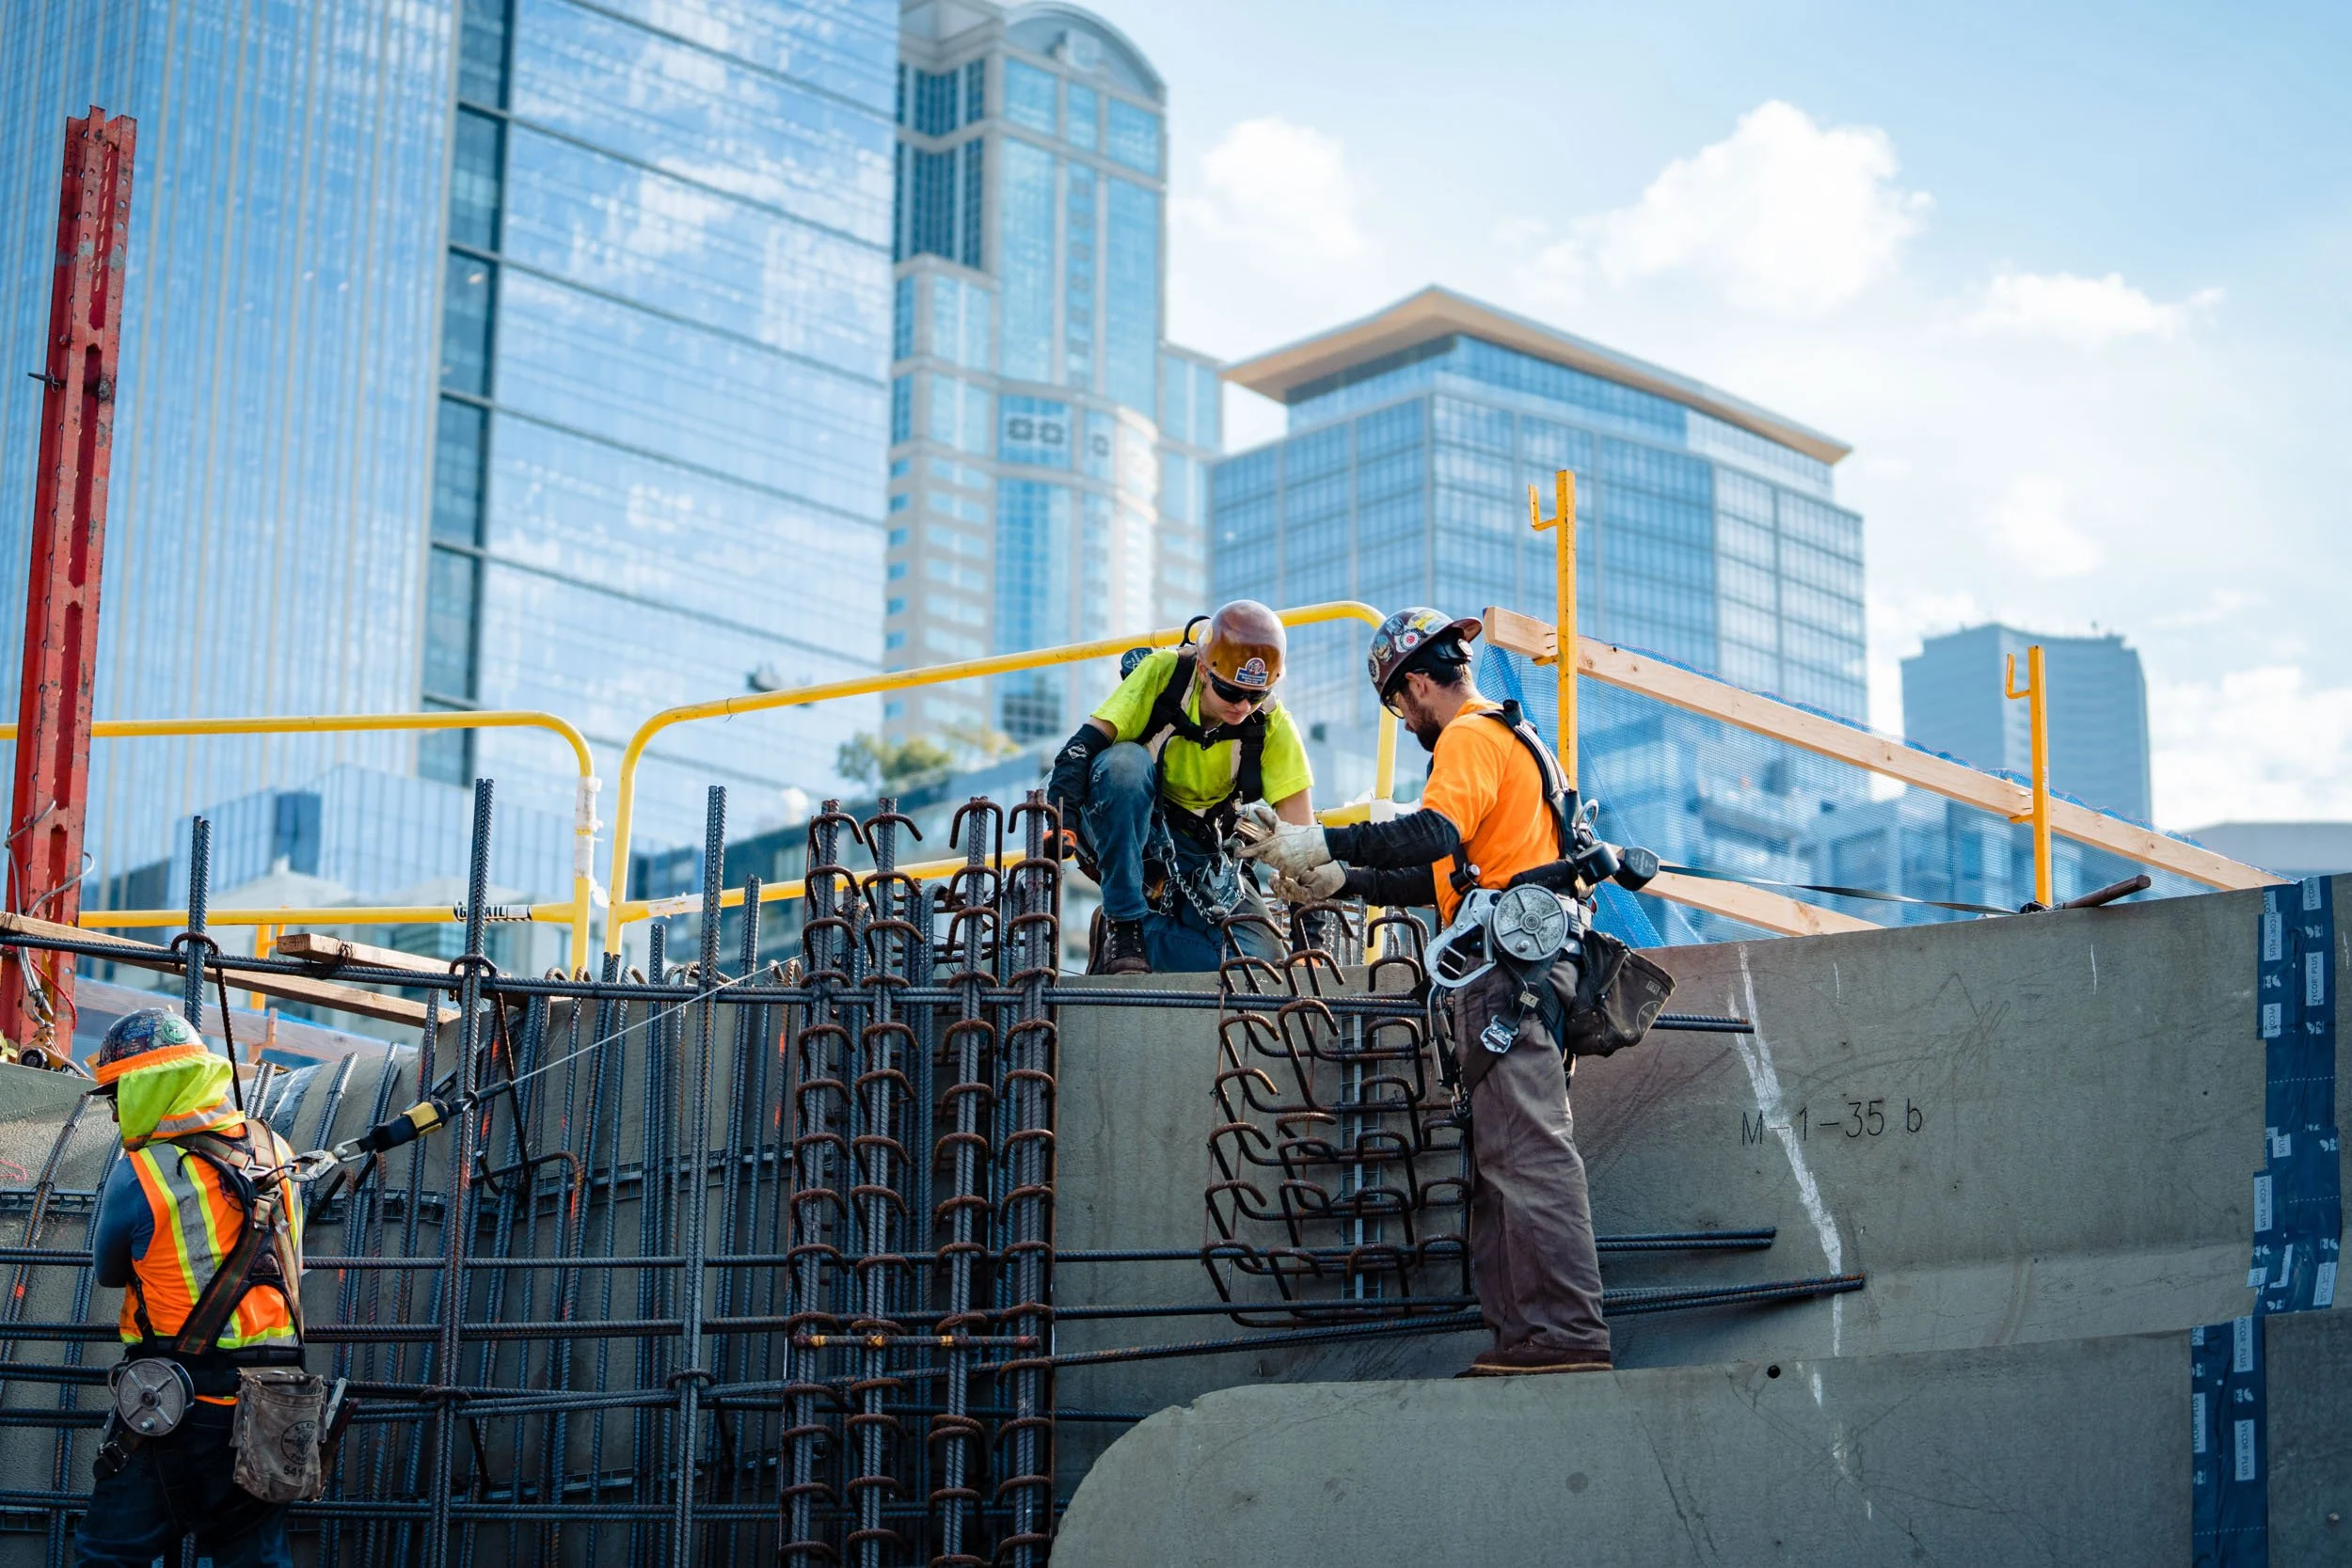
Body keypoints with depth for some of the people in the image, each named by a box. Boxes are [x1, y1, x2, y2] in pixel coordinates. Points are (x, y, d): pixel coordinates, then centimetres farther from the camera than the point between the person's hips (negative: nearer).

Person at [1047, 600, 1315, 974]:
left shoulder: (1273, 727, -11)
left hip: (1195, 853, 3)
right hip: (1126, 825, -3)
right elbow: (1086, 743, -21)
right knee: (1126, 760, -37)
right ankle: (1124, 922, -29)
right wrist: (1062, 820, -35)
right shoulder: (1164, 672, -17)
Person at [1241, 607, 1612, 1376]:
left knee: (1527, 1153, -14)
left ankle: (1567, 1334, -18)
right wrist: (1341, 881, 25)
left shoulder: (1470, 739, -5)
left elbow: (1437, 834, -25)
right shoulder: (1518, 739, 28)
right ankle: (1525, 1336, 6)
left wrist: (1323, 842, -23)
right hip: (1529, 963, 10)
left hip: (1503, 966, -10)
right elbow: (1446, 880, 29)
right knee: (1503, 1154, 8)